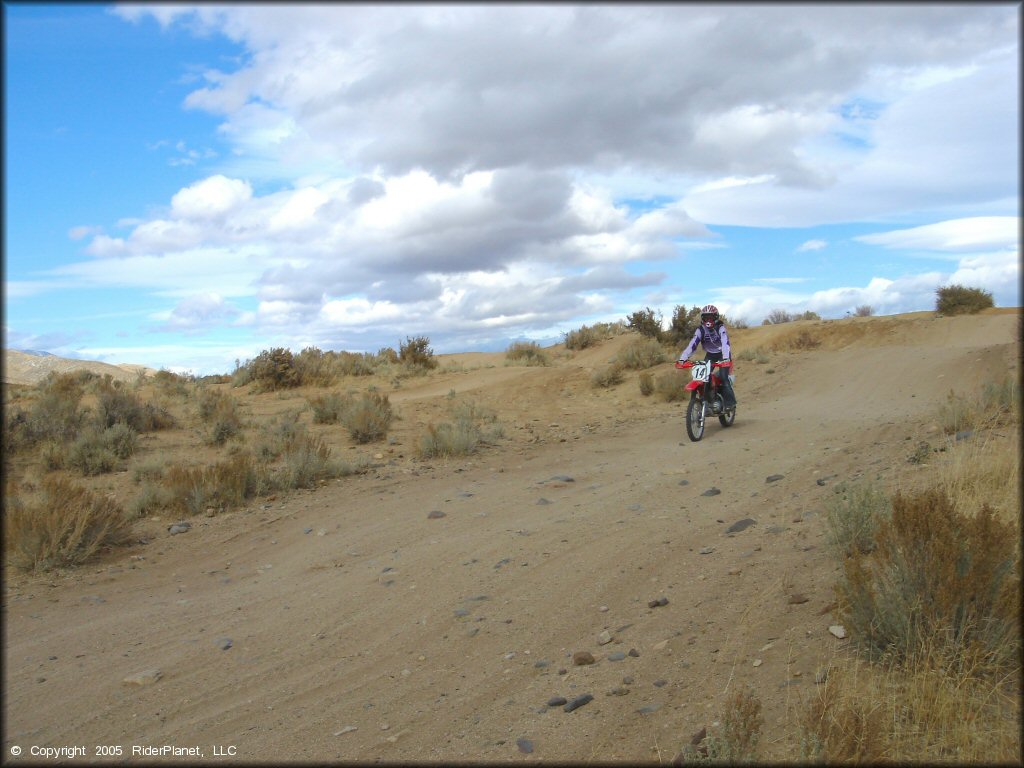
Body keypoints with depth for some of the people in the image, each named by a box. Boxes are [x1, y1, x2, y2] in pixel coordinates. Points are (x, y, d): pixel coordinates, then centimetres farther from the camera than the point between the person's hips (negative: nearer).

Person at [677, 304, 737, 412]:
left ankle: (730, 402, -13)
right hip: (710, 355, 4)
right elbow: (692, 344, -18)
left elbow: (725, 343, -33)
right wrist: (683, 358, -32)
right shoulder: (700, 329, -9)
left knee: (723, 377, -21)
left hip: (722, 355, -4)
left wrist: (726, 358, -50)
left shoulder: (721, 328, -19)